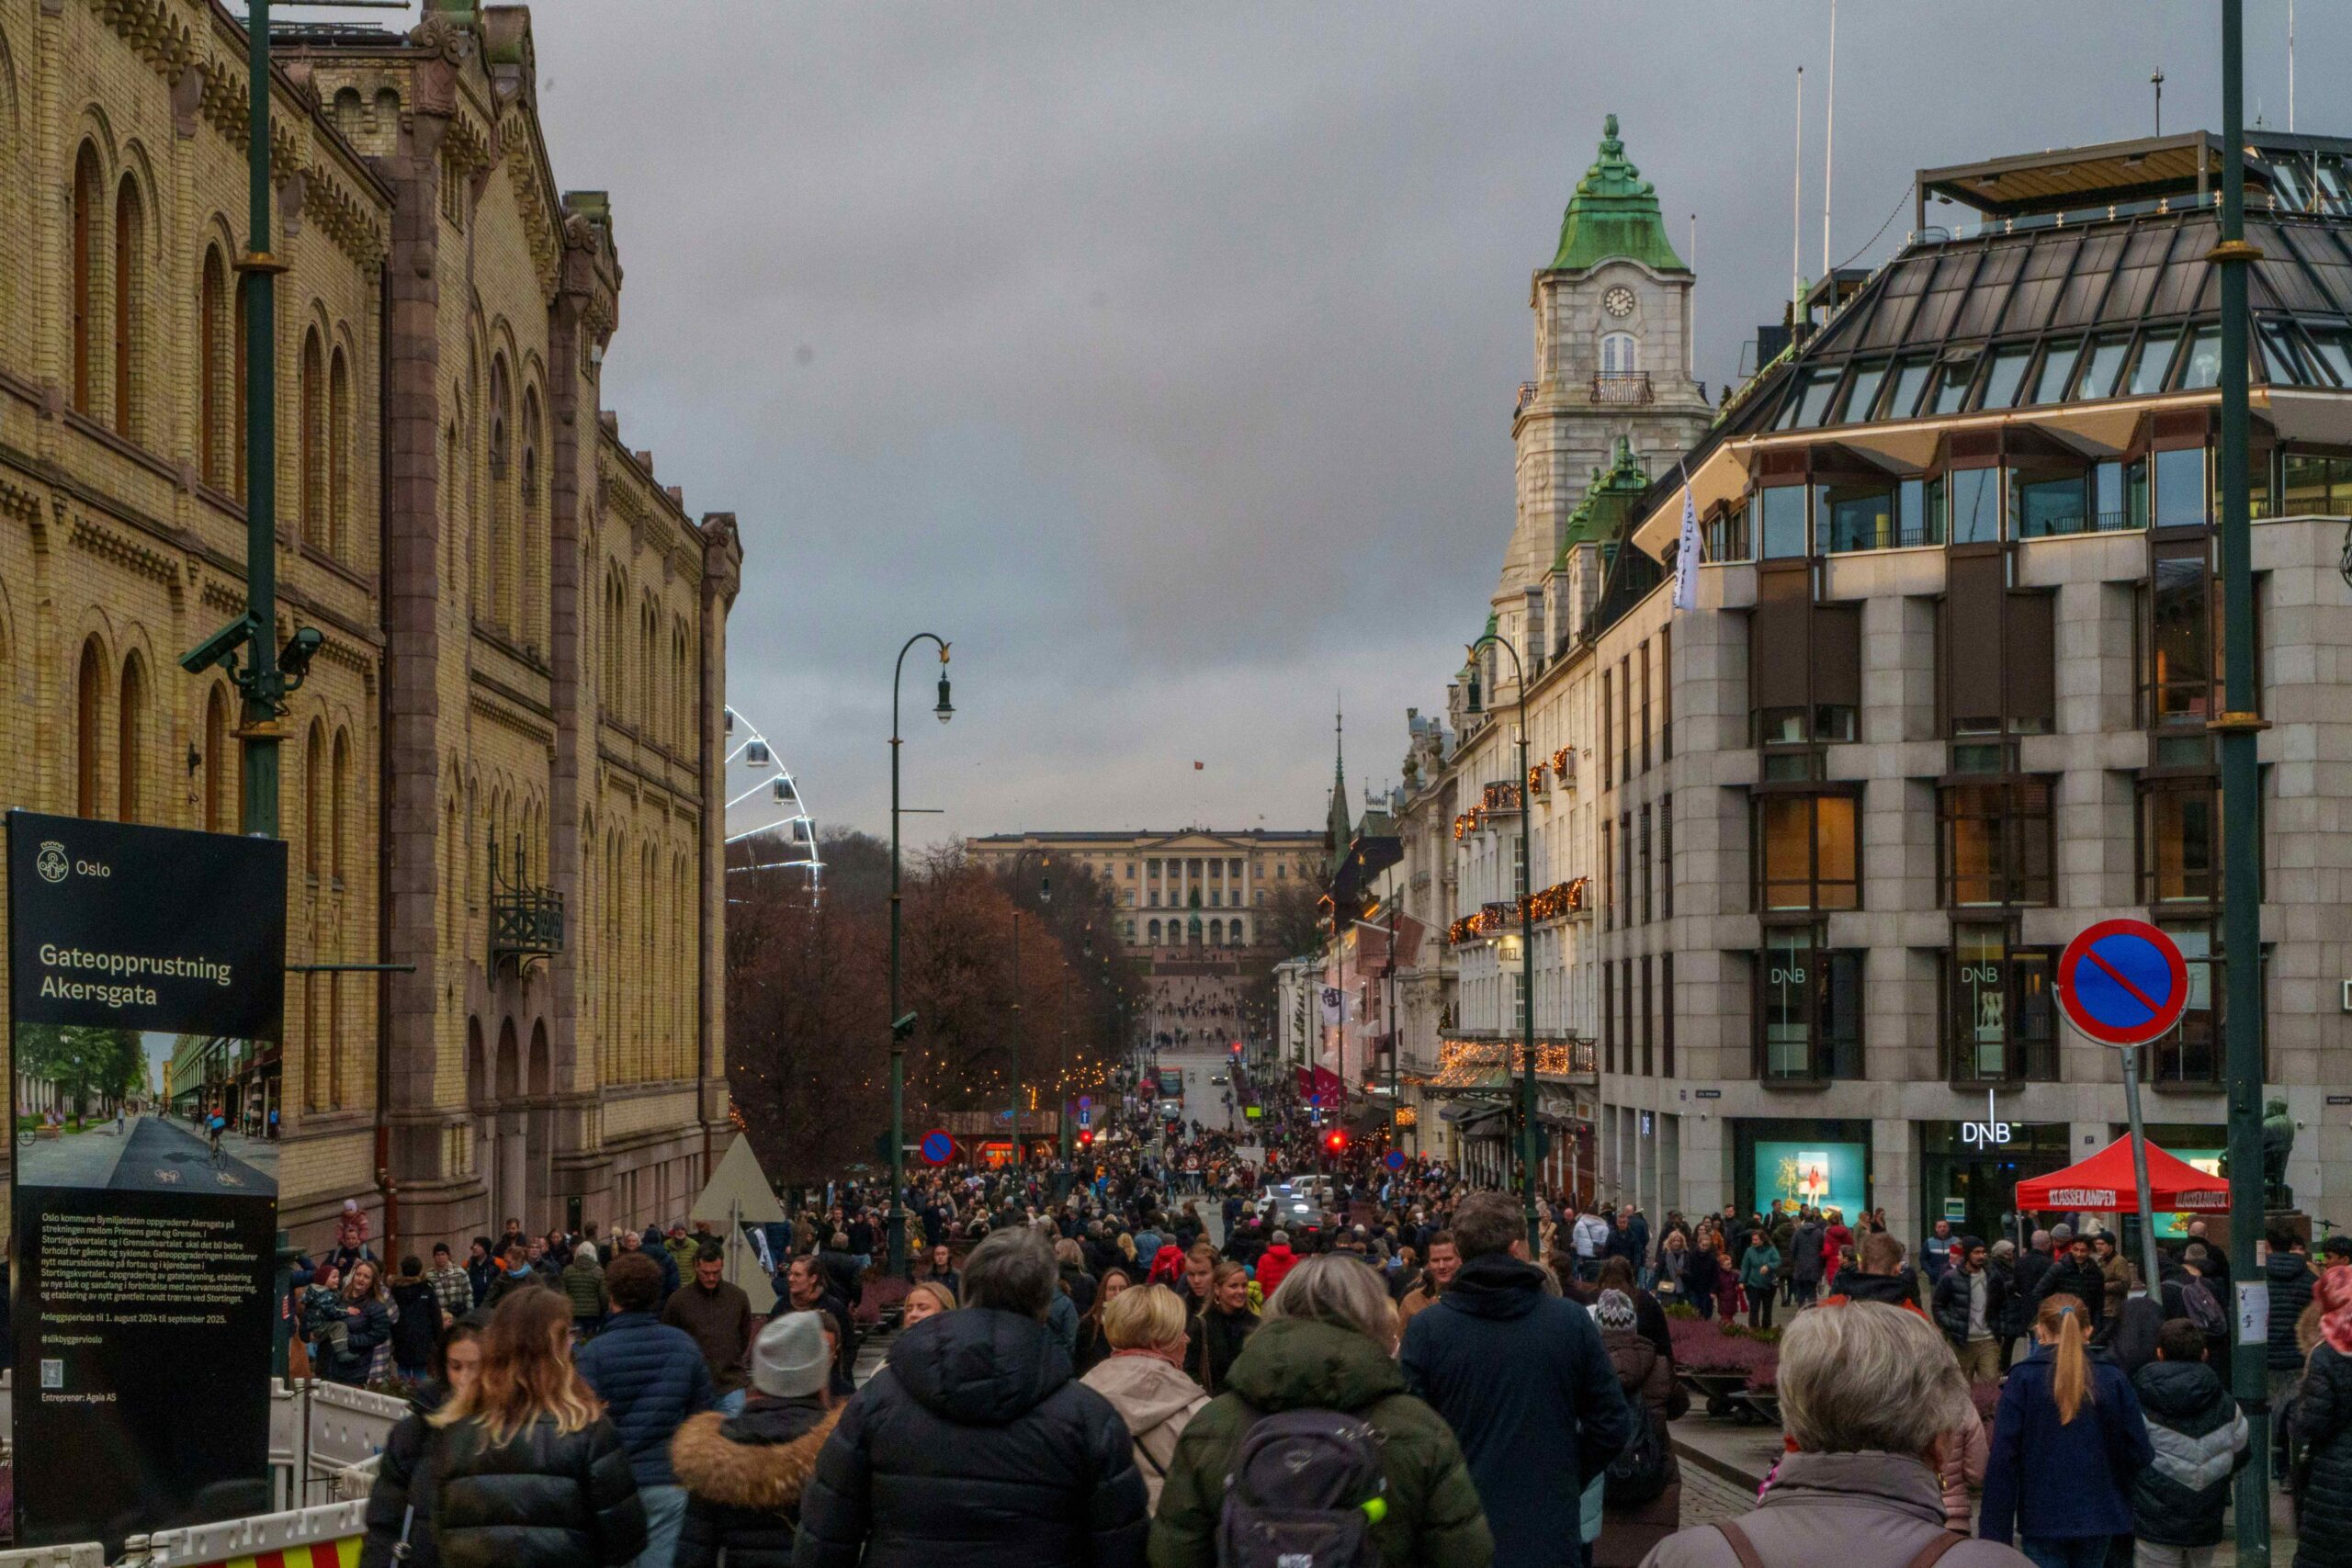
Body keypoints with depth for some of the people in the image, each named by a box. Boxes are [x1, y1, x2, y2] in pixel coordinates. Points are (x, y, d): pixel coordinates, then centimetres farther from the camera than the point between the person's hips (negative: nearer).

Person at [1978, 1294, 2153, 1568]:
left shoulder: (2023, 1380, -7)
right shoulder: (2113, 1379, -1)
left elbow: (2003, 1460, -11)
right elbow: (2139, 1453, -3)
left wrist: (1994, 1534, -9)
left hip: (2043, 1519, -3)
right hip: (2098, 1516, 3)